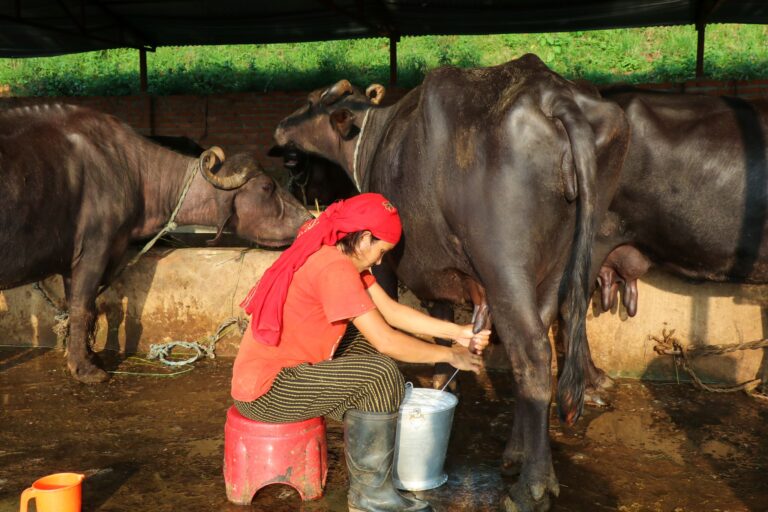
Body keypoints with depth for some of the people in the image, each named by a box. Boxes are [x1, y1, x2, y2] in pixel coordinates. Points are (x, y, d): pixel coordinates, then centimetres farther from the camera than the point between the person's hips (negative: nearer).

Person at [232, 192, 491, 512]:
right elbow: (386, 341, -23)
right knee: (381, 374, -18)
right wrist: (449, 355, -10)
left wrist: (457, 332, 3)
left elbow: (390, 310, 8)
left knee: (366, 342, 14)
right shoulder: (335, 267, -23)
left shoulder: (344, 258, 7)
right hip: (265, 392, -10)